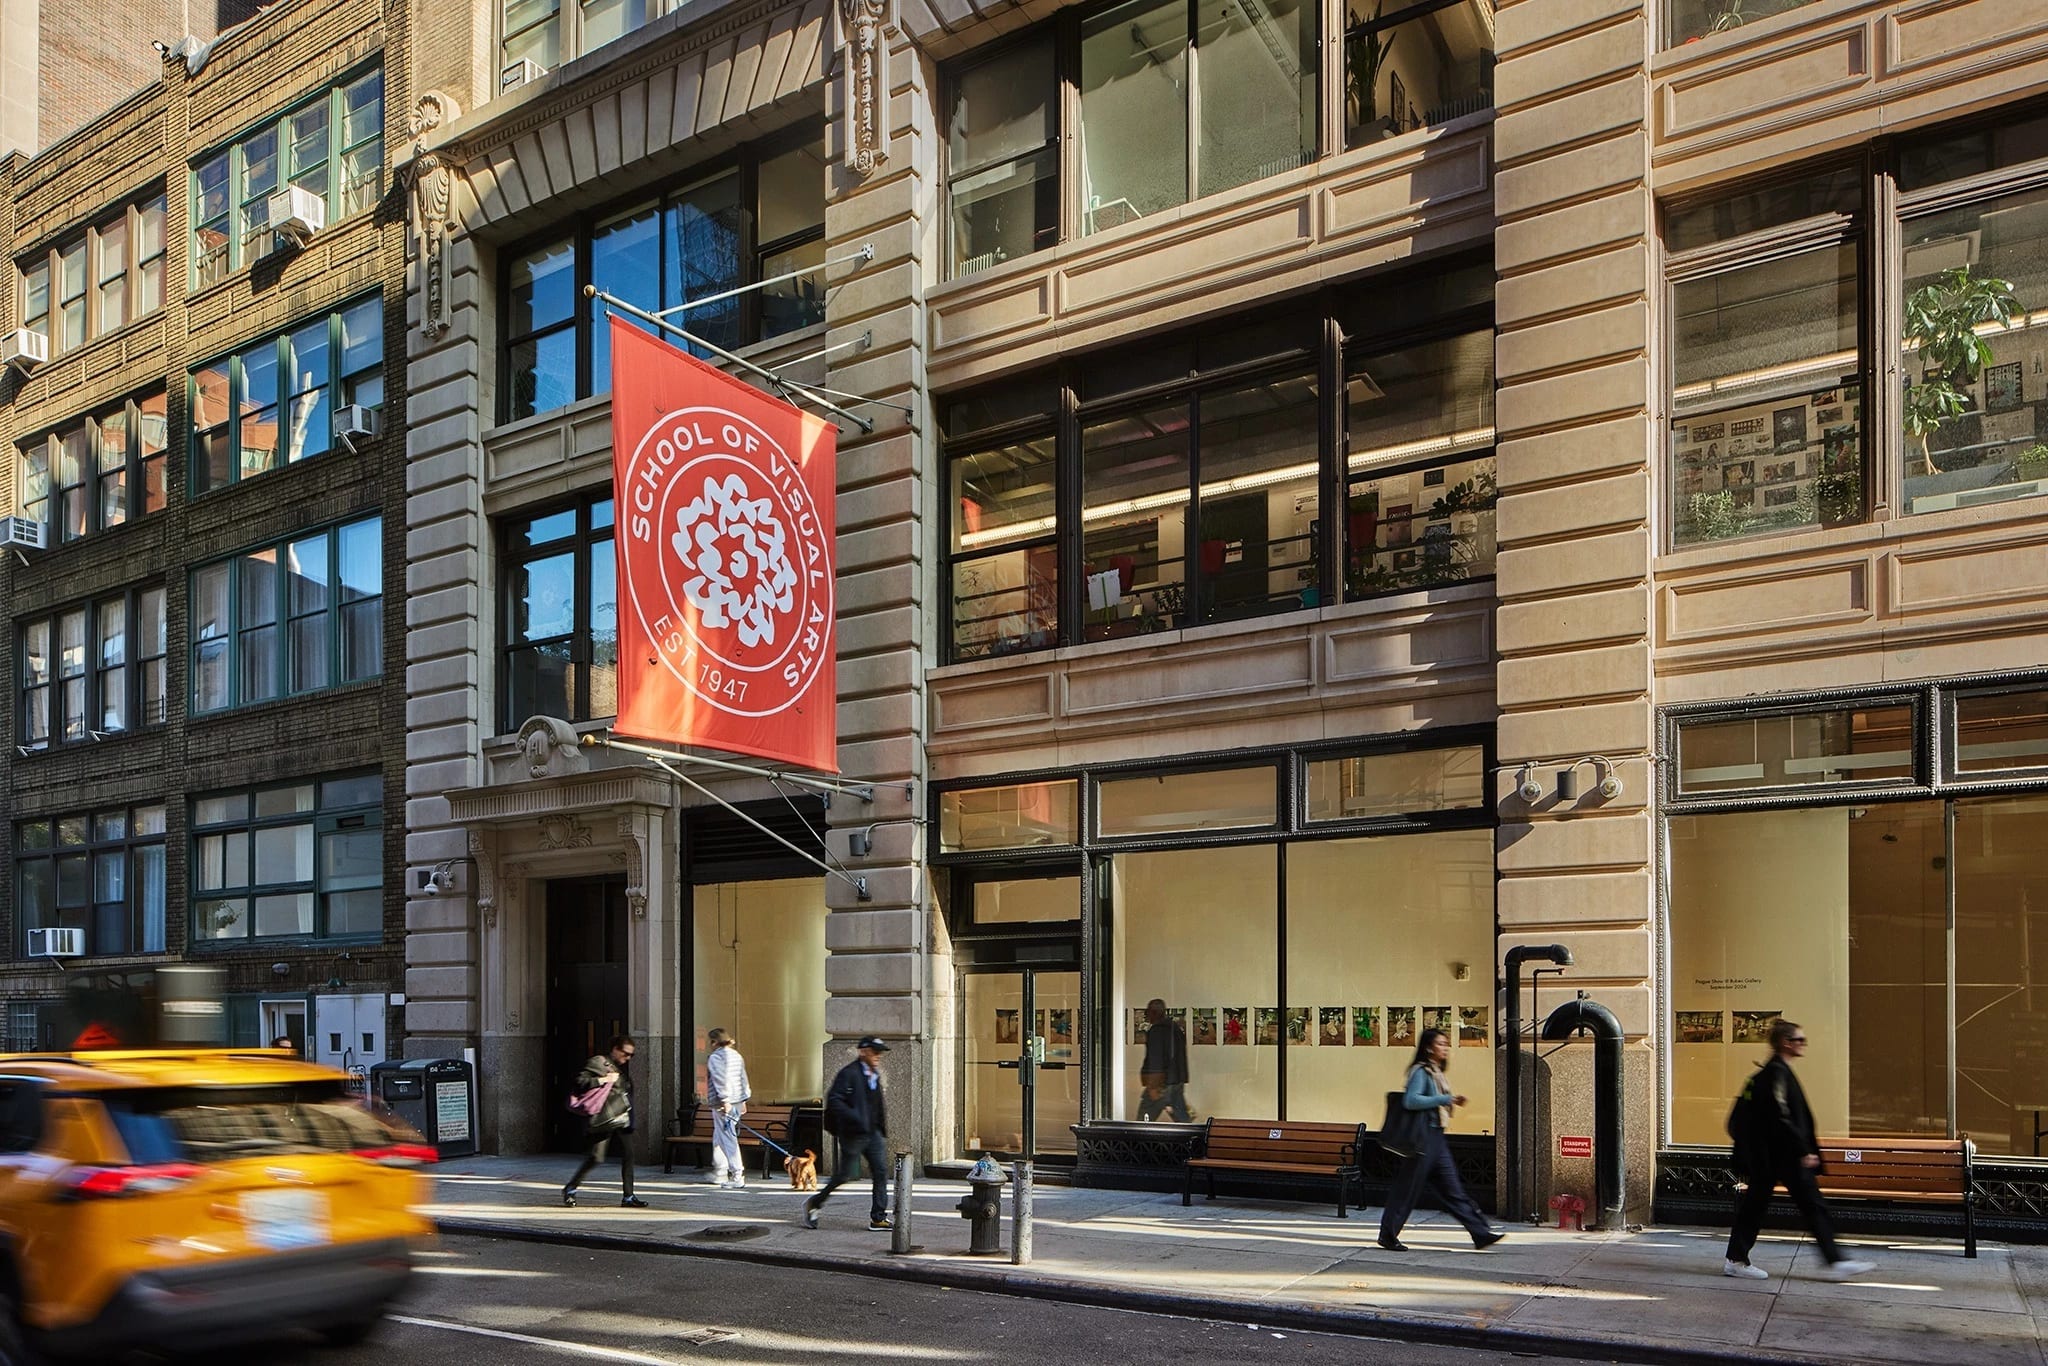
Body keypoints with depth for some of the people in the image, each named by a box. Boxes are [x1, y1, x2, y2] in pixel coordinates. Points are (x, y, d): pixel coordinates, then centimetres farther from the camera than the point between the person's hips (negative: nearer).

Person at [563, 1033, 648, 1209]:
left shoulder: (622, 1068, 20)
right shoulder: (598, 1063, -6)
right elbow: (580, 1081, -16)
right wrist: (603, 1080, -20)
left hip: (622, 1120, 8)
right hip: (604, 1121, -8)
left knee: (628, 1157, 3)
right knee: (595, 1158, -9)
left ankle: (629, 1196, 9)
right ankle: (570, 1189, 9)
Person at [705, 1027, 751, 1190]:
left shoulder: (715, 1057, -10)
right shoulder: (736, 1056, 14)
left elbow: (720, 1080, -19)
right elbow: (743, 1079, 16)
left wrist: (724, 1100, -22)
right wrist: (743, 1100, 20)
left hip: (722, 1103, -8)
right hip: (737, 1101, 9)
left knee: (728, 1139, -7)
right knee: (719, 1137, 21)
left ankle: (738, 1177, -10)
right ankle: (720, 1173, 27)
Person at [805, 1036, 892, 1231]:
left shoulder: (875, 1075, 15)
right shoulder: (849, 1073, -12)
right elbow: (833, 1100, -19)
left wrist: (882, 1126, 16)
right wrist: (854, 1118, -27)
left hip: (873, 1132, 8)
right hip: (853, 1133, -8)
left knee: (881, 1171, -2)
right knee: (845, 1174, -2)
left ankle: (878, 1218, 1)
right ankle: (814, 1204, 19)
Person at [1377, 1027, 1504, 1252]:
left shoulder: (1436, 1072, 16)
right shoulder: (1420, 1071, -12)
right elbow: (1411, 1100, -25)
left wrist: (1452, 1102, 6)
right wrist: (1444, 1099, -21)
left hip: (1437, 1137, 9)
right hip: (1423, 1135, -9)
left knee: (1452, 1189, 9)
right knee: (1408, 1188, -1)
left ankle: (1481, 1233, 8)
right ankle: (1388, 1235, 9)